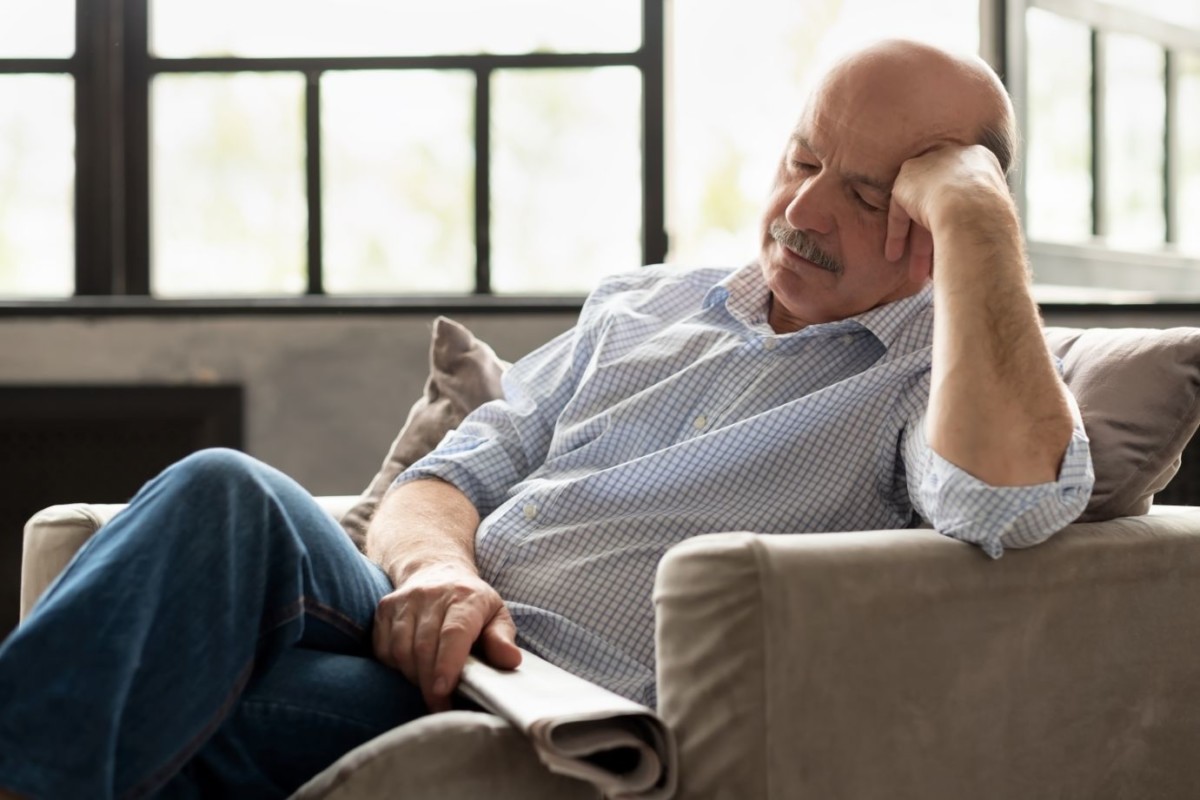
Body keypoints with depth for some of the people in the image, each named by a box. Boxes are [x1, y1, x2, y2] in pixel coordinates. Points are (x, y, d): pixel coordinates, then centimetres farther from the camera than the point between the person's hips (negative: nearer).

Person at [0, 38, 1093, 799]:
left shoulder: (936, 373, 7)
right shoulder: (640, 306, 25)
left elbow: (1009, 495, -19)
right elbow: (454, 475, 19)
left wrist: (975, 212, -11)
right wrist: (434, 567, -6)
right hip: (437, 642, 6)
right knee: (229, 495, -27)